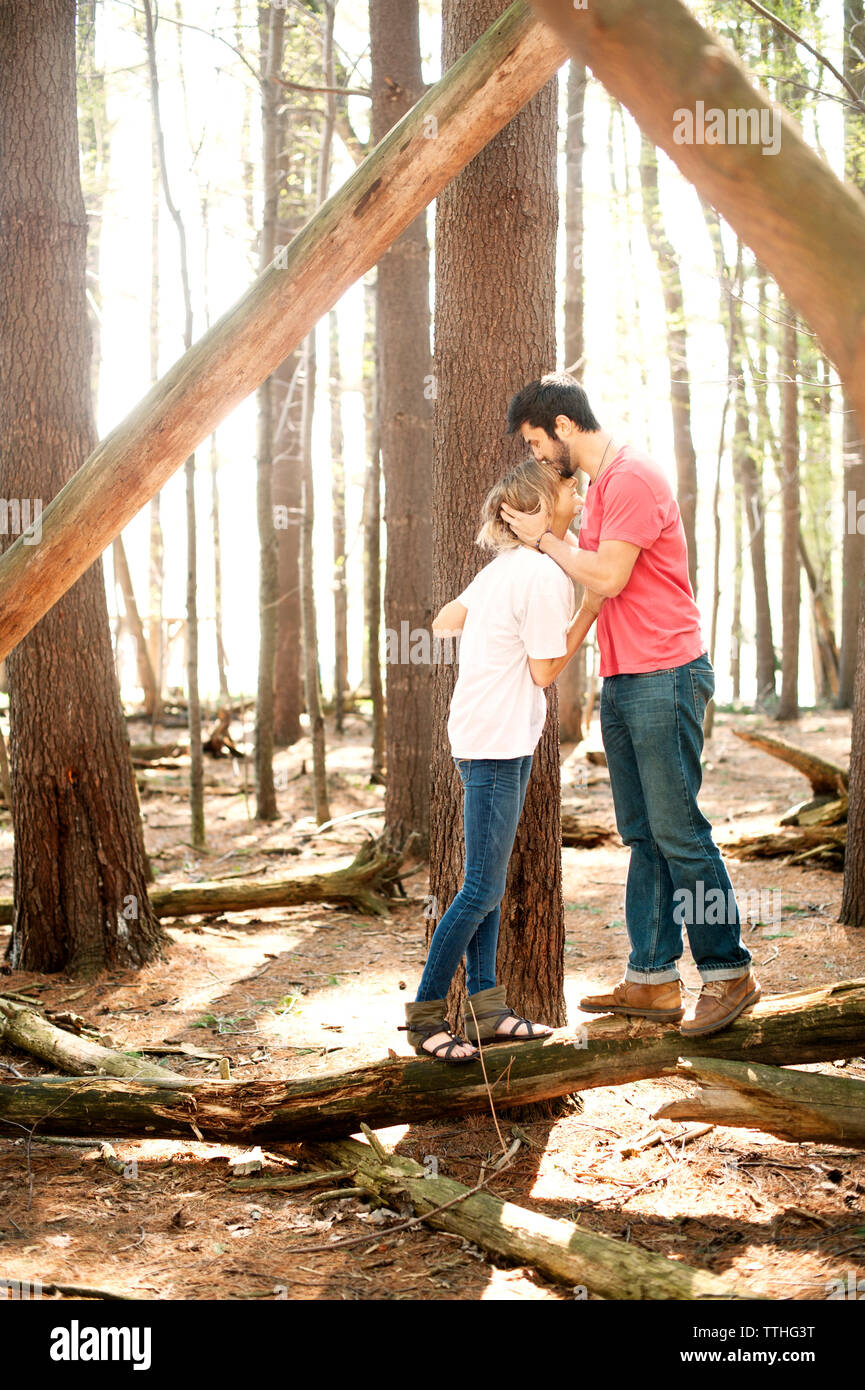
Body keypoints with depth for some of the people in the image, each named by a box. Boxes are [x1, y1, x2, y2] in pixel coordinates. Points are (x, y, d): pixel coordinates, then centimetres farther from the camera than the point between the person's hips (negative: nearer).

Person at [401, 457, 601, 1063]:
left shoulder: (505, 566, 13)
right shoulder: (545, 573, -15)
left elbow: (444, 622, 18)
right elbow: (545, 671, -12)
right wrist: (591, 607, -6)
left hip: (490, 738, 10)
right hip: (497, 744, -10)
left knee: (487, 882, 12)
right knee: (482, 889, -5)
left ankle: (486, 1006, 18)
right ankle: (425, 1014, 1)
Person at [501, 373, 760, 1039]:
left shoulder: (632, 477, -14)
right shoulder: (598, 483, 19)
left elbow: (608, 577, -18)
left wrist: (543, 538, -7)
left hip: (665, 676, -10)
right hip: (622, 681, 10)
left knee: (678, 830, -6)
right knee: (643, 835, 10)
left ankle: (729, 972, 3)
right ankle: (652, 979, 14)